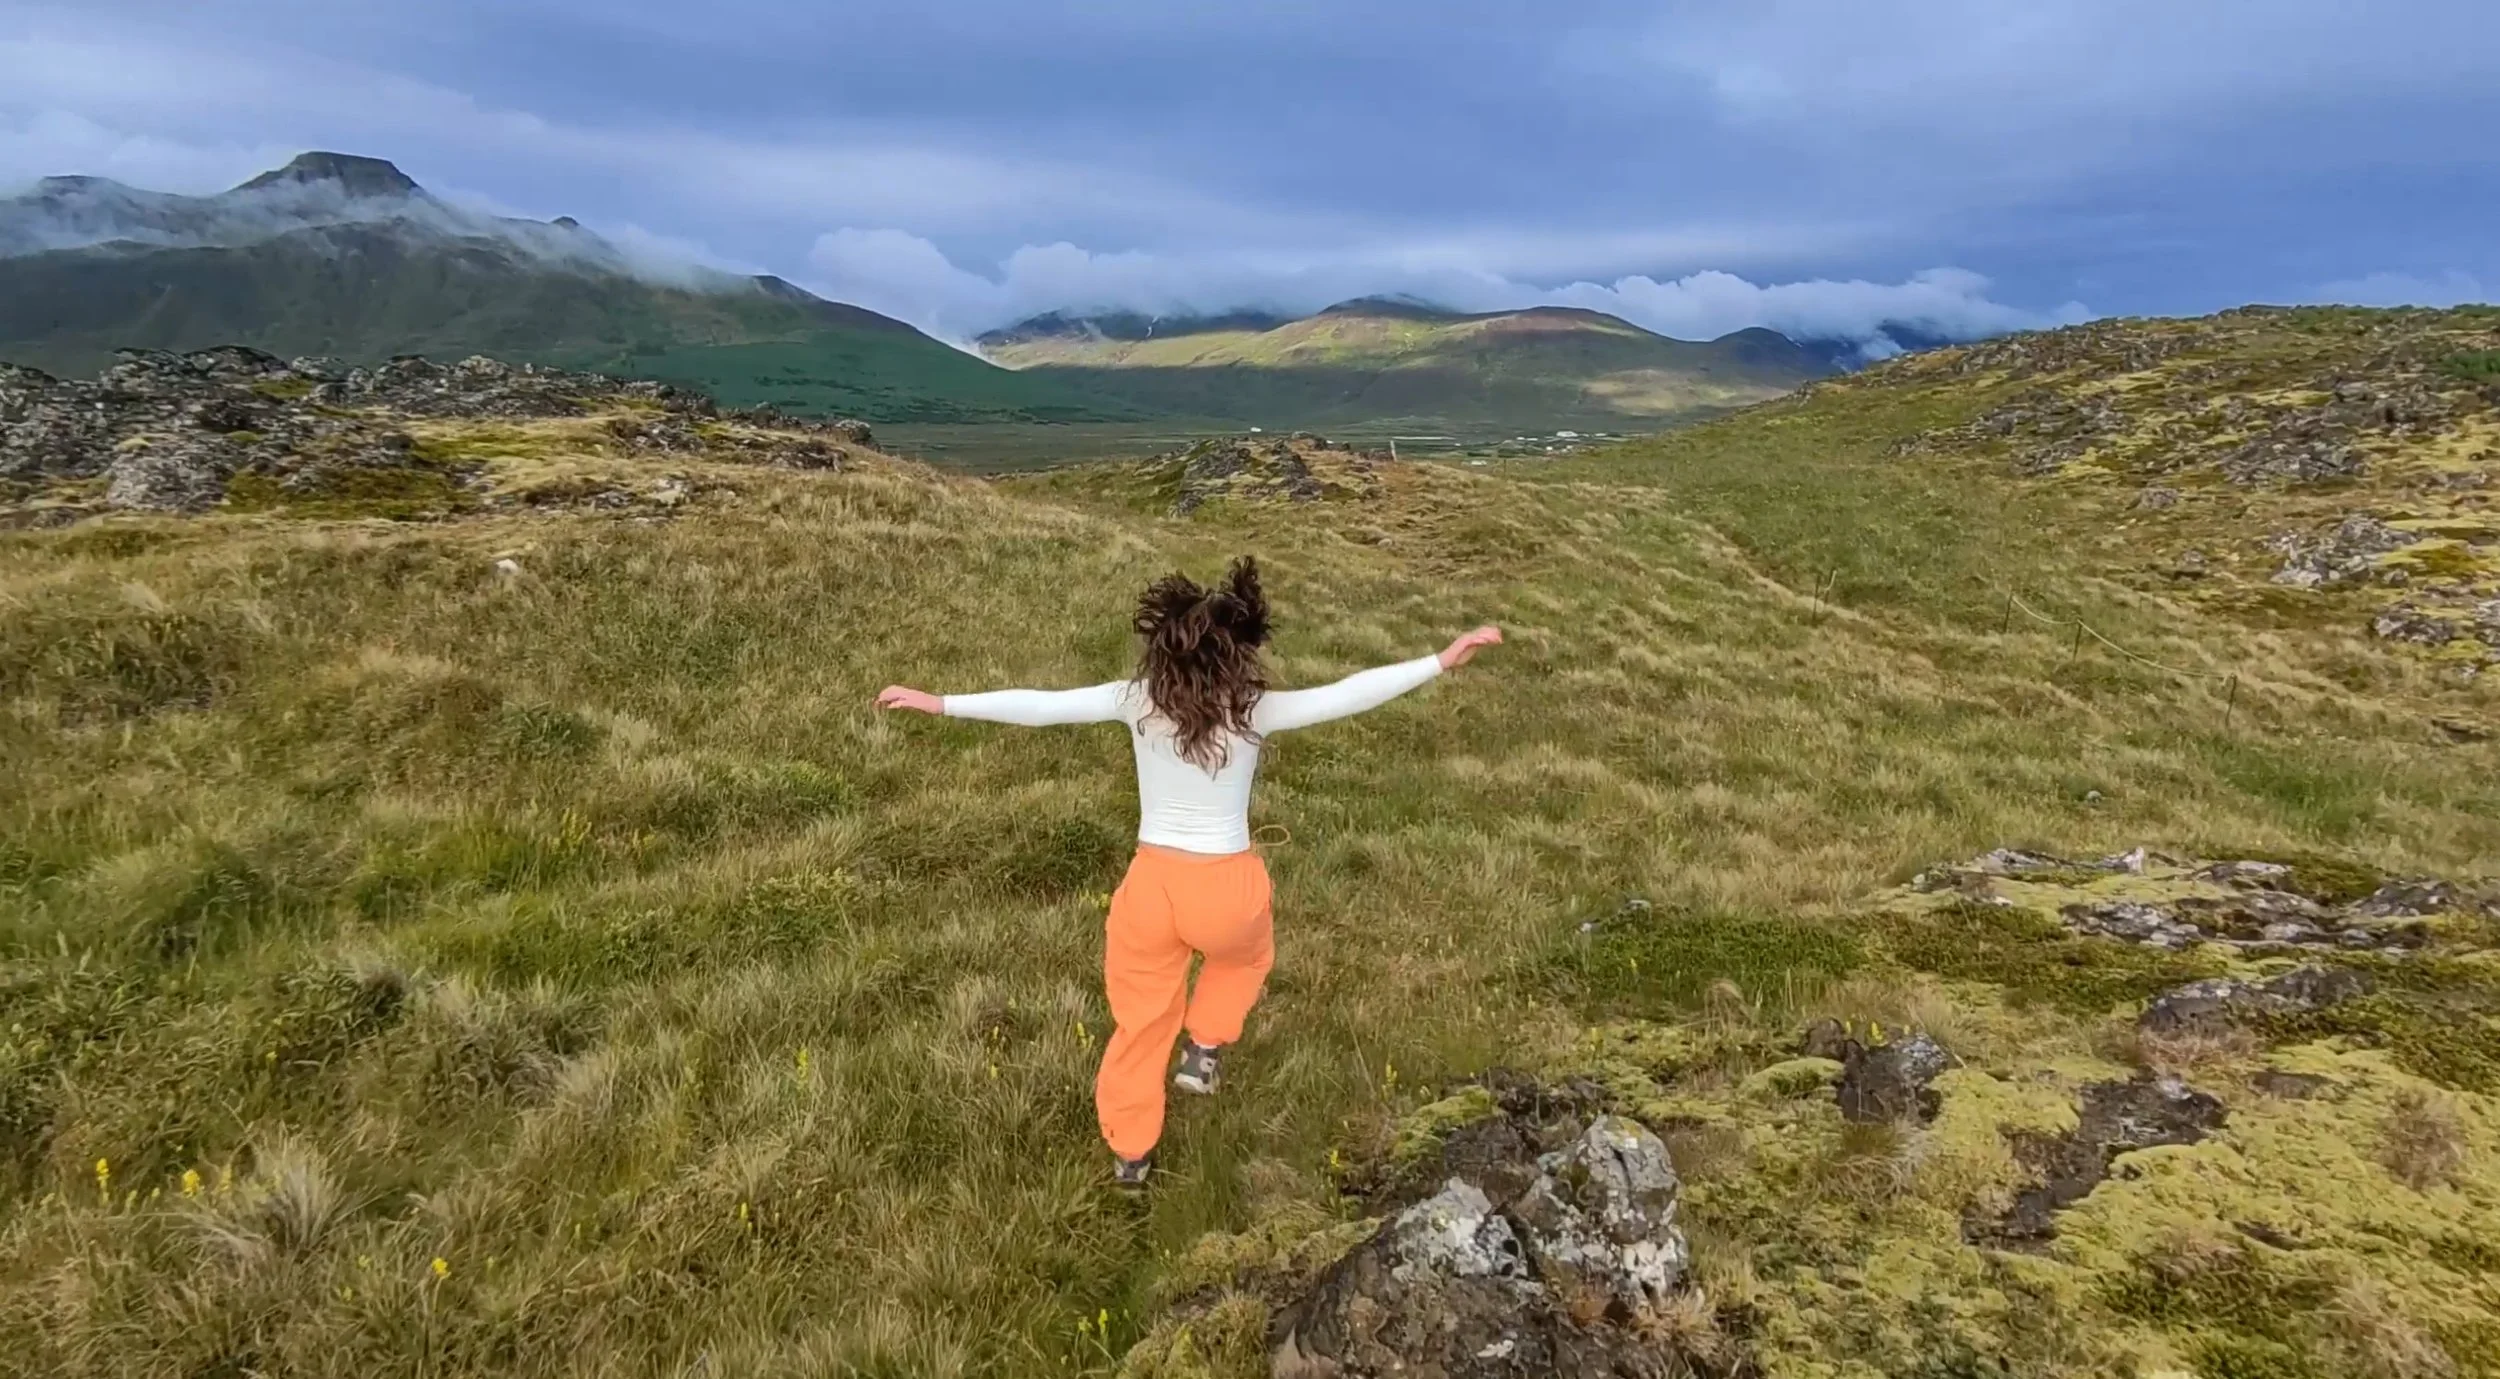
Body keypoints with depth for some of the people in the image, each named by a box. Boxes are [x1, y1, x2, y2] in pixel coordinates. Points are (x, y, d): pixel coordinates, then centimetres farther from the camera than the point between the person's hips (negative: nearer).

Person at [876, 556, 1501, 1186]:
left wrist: (942, 703, -5)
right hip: (1228, 886, -2)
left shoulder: (1136, 700, -10)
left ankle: (1129, 1153, 35)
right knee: (1246, 958, 37)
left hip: (1153, 884, 2)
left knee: (1141, 1018, 22)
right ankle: (1202, 1050, 29)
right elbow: (1348, 694, -19)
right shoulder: (1254, 710, -16)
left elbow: (1041, 705, -11)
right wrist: (1442, 661, -16)